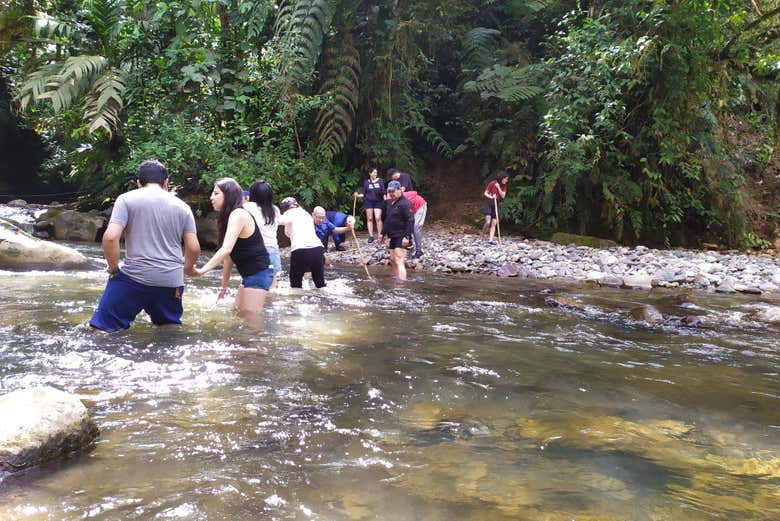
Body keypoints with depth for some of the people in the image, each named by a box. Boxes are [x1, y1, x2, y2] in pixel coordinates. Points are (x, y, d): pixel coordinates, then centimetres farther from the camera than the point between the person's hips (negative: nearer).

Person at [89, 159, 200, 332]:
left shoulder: (126, 199, 1)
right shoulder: (182, 206, 10)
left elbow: (110, 237, -11)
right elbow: (194, 248, 5)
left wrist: (114, 269, 2)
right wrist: (187, 269, 24)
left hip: (134, 278, -3)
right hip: (171, 281, 4)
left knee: (102, 328, 2)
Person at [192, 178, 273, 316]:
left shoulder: (238, 214, -16)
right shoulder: (228, 217, 14)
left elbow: (226, 249, -28)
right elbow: (230, 255, 15)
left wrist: (202, 270, -33)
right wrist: (224, 286, 16)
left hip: (259, 274, -10)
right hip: (249, 274, 10)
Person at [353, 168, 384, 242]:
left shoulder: (380, 181, 6)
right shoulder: (366, 182, 8)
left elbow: (383, 192, 6)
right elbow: (364, 194, 9)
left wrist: (385, 201, -4)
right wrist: (358, 195, -8)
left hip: (378, 202, -1)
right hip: (368, 202, 1)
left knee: (378, 218, -12)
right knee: (369, 219, 1)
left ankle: (380, 235, -6)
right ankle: (371, 236, 5)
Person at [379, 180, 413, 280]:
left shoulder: (404, 203, -13)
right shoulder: (390, 203, 17)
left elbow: (410, 220, -19)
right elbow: (387, 220, 25)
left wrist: (407, 236, -25)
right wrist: (382, 233, 22)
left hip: (401, 237, -9)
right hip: (393, 236, 9)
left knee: (399, 261, -18)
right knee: (393, 260, 11)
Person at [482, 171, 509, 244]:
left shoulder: (503, 186, 4)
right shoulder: (492, 183, -10)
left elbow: (503, 196, -6)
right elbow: (485, 193, -4)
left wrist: (498, 188, -17)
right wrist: (491, 197, -22)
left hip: (496, 205, 5)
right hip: (488, 204, -5)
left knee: (494, 223, -2)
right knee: (488, 222, -15)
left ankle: (490, 240, 0)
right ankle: (482, 236, 7)